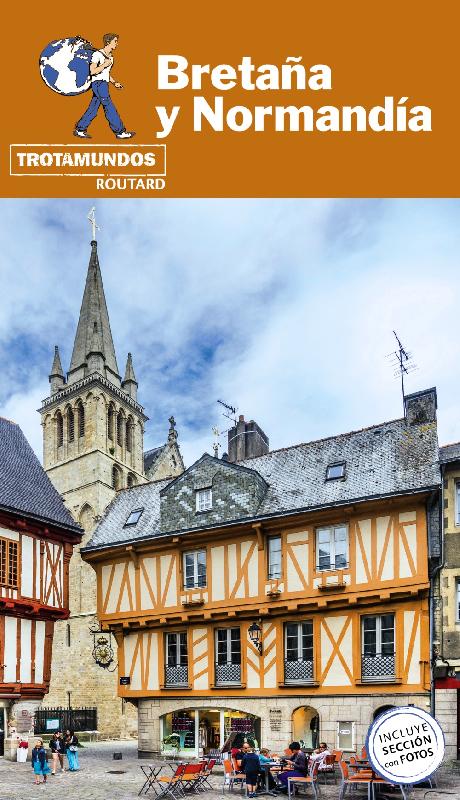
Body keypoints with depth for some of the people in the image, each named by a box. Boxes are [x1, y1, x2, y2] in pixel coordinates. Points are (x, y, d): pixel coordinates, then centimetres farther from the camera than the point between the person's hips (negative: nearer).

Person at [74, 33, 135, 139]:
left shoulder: (110, 57, 18)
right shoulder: (97, 54, -9)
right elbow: (93, 71, -15)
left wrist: (114, 82, 14)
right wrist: (105, 64, -14)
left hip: (104, 84, 9)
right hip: (98, 83, -9)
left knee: (93, 109, 7)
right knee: (109, 107, -9)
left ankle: (79, 130, 11)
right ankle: (120, 132, -9)